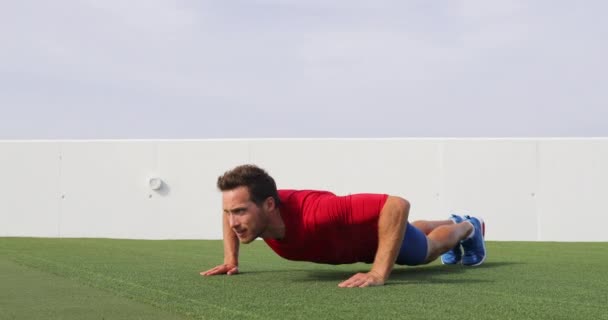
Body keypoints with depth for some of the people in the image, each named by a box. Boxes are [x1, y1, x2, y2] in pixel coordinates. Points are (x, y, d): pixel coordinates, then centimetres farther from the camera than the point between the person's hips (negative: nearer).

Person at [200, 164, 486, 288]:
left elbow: (397, 205, -52)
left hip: (380, 226, -6)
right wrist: (230, 259, -13)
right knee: (421, 236, 39)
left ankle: (468, 228, 62)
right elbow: (231, 204, -6)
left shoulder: (316, 215, -52)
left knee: (429, 249, 30)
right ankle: (452, 222, 71)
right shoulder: (253, 209, -33)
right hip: (351, 227, 6)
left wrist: (380, 273, -54)